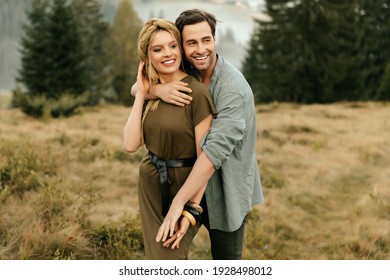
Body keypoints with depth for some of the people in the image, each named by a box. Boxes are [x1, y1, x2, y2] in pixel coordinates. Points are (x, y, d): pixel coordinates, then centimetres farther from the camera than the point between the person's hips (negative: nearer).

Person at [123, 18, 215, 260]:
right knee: (156, 253, 16)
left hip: (184, 187, -6)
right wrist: (141, 94, -10)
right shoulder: (150, 92, 1)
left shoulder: (197, 93, -17)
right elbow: (131, 145, -8)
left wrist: (193, 208, -17)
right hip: (150, 185, 6)